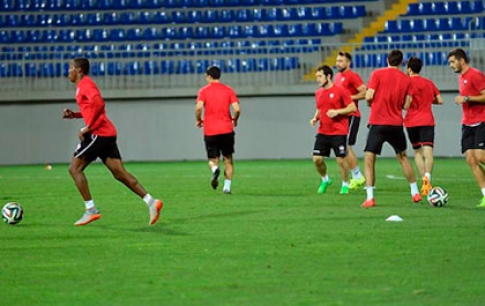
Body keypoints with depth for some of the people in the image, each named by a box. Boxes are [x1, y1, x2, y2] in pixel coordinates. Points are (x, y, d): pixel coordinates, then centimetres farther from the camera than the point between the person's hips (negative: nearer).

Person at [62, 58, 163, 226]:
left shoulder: (85, 84, -8)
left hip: (99, 133, -10)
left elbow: (98, 103, -25)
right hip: (108, 134, 10)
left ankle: (91, 210, -6)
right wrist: (73, 115, 19)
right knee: (119, 173, 4)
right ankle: (151, 202, -6)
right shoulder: (85, 85, 23)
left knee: (75, 168, -2)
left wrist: (88, 127, -20)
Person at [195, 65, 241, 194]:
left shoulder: (204, 91, 0)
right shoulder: (228, 90, 5)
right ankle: (227, 186, 0)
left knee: (213, 159, 8)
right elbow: (237, 109, -4)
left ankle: (215, 169, -26)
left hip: (210, 131, -1)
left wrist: (198, 120, 3)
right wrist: (234, 120, 15)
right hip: (227, 130, 1)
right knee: (228, 160, 12)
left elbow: (199, 107, -15)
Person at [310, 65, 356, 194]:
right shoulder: (318, 93, 11)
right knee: (317, 159, -2)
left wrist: (337, 111, -19)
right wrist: (315, 118, 5)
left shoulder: (340, 91, -8)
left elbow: (353, 107, -9)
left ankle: (345, 184, 15)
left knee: (341, 159, -4)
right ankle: (325, 180, 22)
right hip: (323, 132, 5)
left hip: (339, 133, -5)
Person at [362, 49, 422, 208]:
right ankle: (415, 193, 26)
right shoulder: (406, 79, 5)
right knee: (403, 156, 21)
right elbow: (406, 104, 6)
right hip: (396, 124, 3)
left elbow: (369, 96, -10)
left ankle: (370, 197, -14)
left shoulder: (377, 74, -3)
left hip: (377, 122, -3)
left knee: (369, 158, -1)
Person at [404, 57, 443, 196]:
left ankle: (424, 181, 8)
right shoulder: (429, 82, 11)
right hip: (428, 121, 2)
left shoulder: (409, 83, -5)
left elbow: (406, 105, -14)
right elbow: (440, 100, 13)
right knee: (428, 150, -11)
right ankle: (427, 177, -35)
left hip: (412, 122, -2)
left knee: (417, 152, 13)